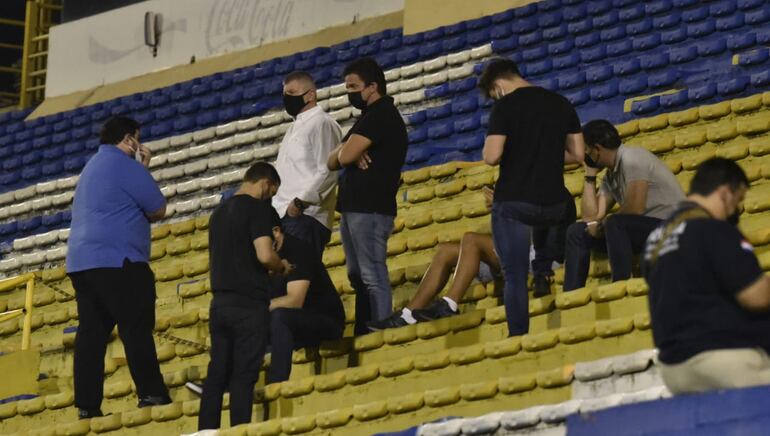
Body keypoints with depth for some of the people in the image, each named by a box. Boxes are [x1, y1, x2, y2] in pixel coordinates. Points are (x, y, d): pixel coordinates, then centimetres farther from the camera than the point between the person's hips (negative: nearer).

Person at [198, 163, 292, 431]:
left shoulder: (220, 211, 16)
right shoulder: (257, 208, -8)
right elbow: (265, 255, -20)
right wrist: (281, 267, 2)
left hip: (219, 303, 7)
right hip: (249, 304, -7)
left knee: (217, 374, 7)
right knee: (244, 376, -6)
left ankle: (206, 431, 5)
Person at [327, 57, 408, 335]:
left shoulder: (381, 115, -10)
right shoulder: (370, 116, 21)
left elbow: (344, 156, -19)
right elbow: (333, 161, 14)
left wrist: (346, 150, 4)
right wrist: (349, 152, -7)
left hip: (369, 210, -11)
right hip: (353, 207, 11)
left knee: (372, 276, -11)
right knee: (358, 277, 13)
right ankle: (363, 336, 18)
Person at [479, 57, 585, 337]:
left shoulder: (506, 106, -9)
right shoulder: (561, 104, 9)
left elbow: (491, 156, -16)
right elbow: (577, 154, 11)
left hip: (514, 201, -5)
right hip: (554, 203, 5)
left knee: (515, 276, -2)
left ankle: (518, 338, -5)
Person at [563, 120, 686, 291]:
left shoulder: (632, 158, -15)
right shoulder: (610, 176, 11)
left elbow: (635, 209, -23)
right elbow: (591, 217, 8)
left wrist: (603, 224, -7)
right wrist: (590, 174, 9)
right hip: (641, 229, 9)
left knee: (614, 224, -35)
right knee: (577, 231, 6)